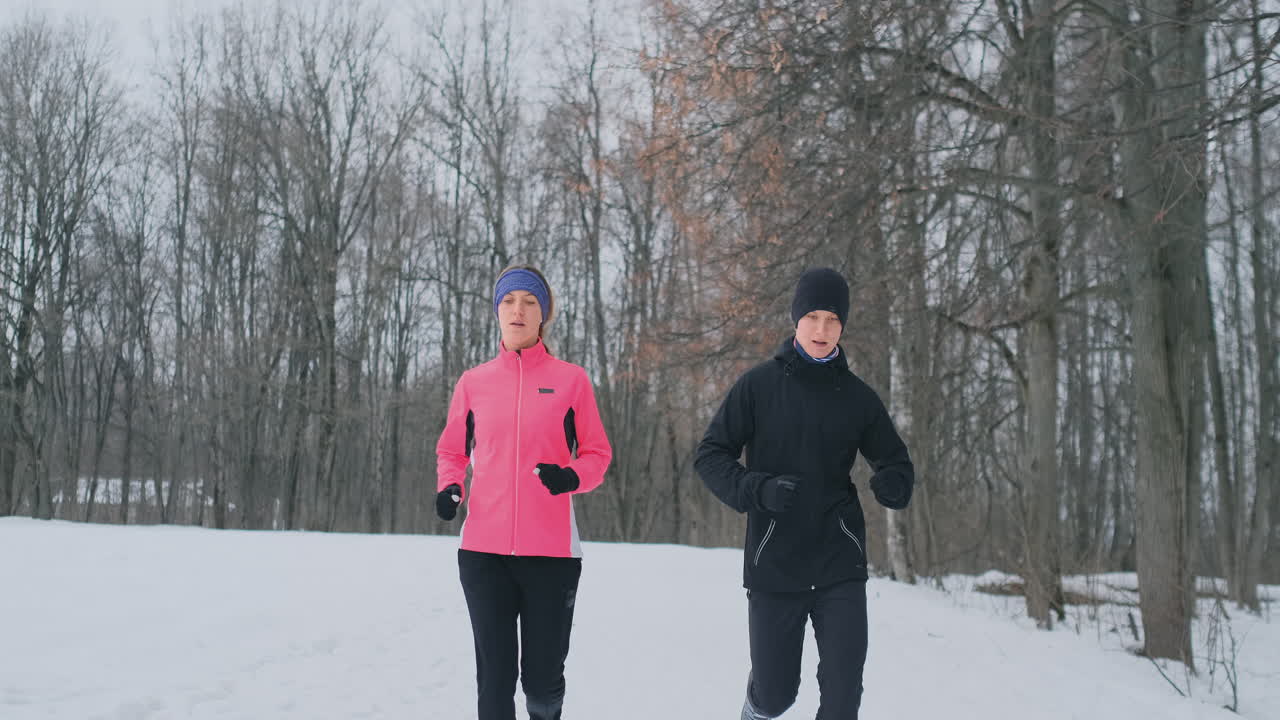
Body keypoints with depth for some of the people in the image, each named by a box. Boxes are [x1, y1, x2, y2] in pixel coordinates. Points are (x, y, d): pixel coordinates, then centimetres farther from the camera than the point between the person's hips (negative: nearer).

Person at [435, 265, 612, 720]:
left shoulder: (571, 380, 3)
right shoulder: (473, 382, 8)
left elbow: (597, 454, 8)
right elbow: (451, 450, 19)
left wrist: (572, 477, -13)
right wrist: (450, 488, -2)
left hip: (551, 550, -1)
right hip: (483, 550, 1)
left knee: (543, 678, 4)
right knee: (494, 676, 1)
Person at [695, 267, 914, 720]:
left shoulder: (857, 396, 4)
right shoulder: (759, 385, -2)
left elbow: (896, 460, 12)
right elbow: (711, 455, -1)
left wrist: (893, 484, -13)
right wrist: (757, 490, -20)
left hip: (840, 567, 1)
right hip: (773, 566, -1)